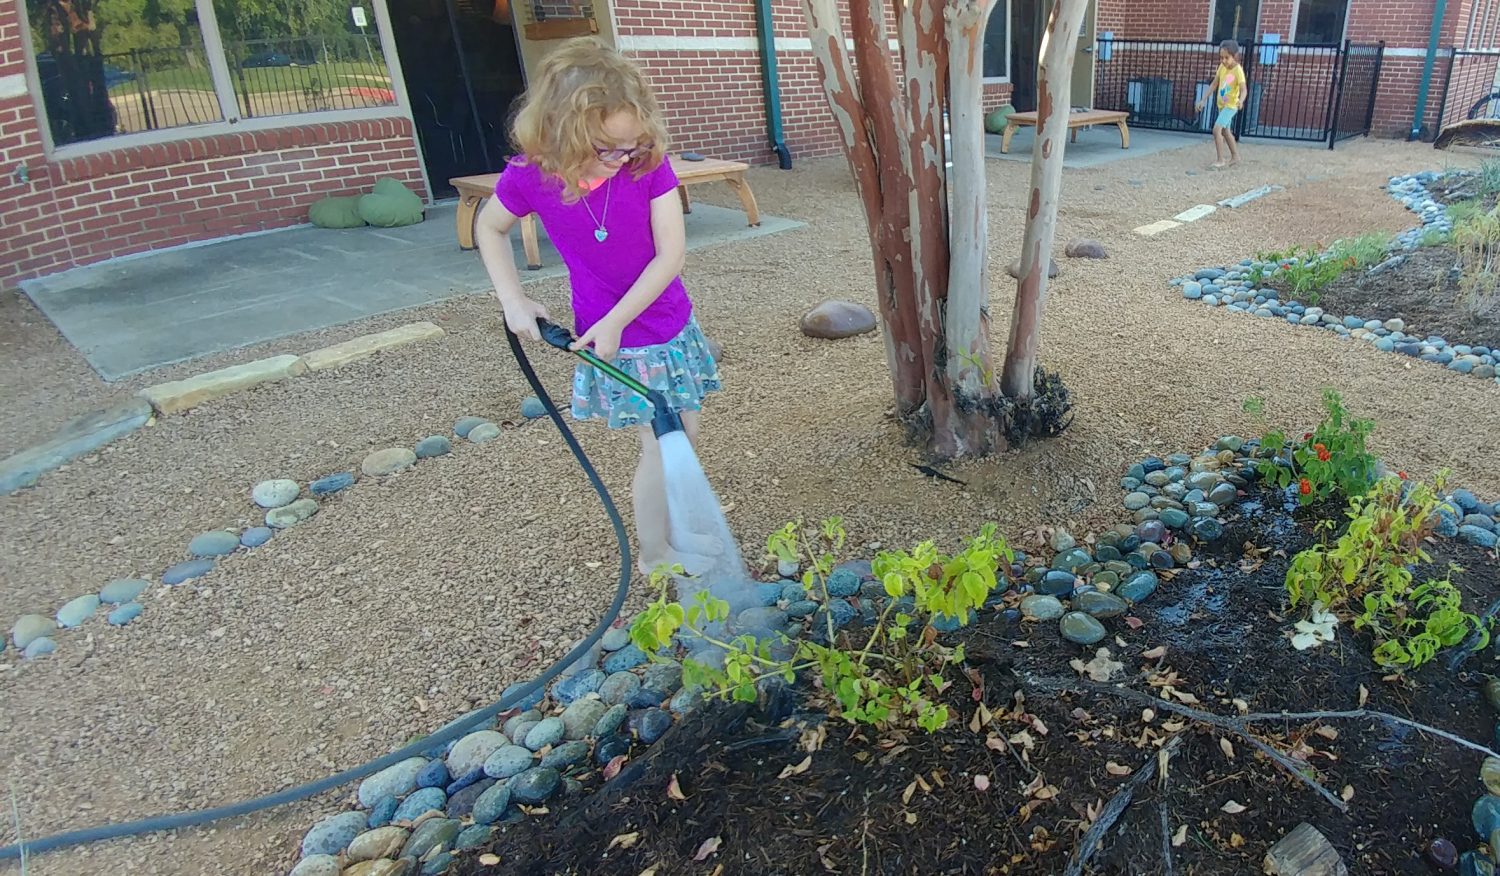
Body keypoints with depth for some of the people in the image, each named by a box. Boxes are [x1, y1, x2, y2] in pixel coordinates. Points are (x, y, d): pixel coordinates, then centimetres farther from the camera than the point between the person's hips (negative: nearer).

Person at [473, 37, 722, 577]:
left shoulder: (649, 163, -16)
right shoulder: (531, 176, -16)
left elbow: (671, 253, -17)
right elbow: (489, 228, 4)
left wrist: (614, 321, -20)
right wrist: (513, 300, -6)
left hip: (674, 328, 3)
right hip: (614, 344, -2)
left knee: (684, 437, 15)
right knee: (660, 450, 1)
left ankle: (678, 532, 39)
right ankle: (655, 557, 24)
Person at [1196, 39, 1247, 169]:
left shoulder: (1238, 70, -22)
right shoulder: (1222, 67, -2)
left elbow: (1243, 90, -29)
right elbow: (1214, 85, 6)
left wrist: (1240, 101, -49)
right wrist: (1203, 100, 3)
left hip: (1231, 105, -8)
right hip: (1221, 104, 8)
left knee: (1217, 129, -20)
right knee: (1226, 131, 19)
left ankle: (1220, 160, -16)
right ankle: (1235, 157, 34)